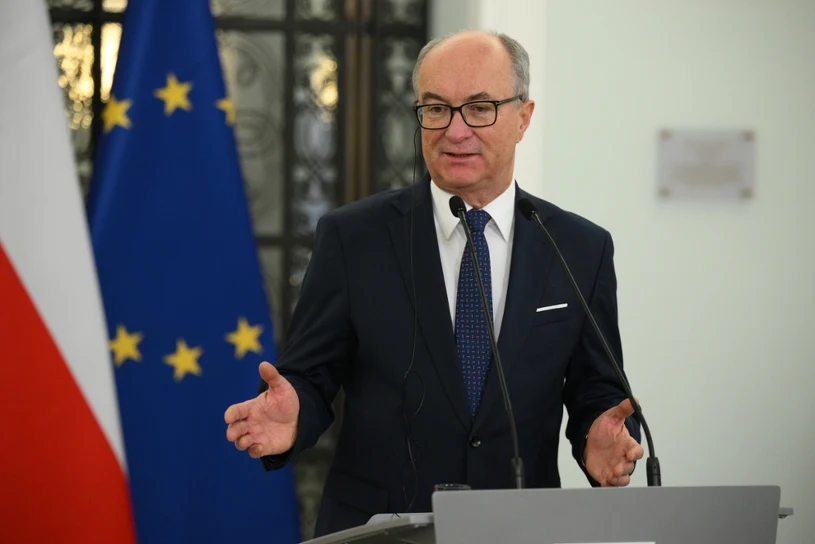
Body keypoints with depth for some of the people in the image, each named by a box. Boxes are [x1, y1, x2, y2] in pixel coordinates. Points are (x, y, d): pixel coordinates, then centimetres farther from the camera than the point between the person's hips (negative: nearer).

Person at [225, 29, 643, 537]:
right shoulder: (352, 238, 3)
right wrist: (292, 416, -17)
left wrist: (601, 438, -10)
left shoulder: (582, 249, 6)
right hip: (374, 528, -1)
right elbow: (311, 377, 4)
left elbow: (596, 394, 11)